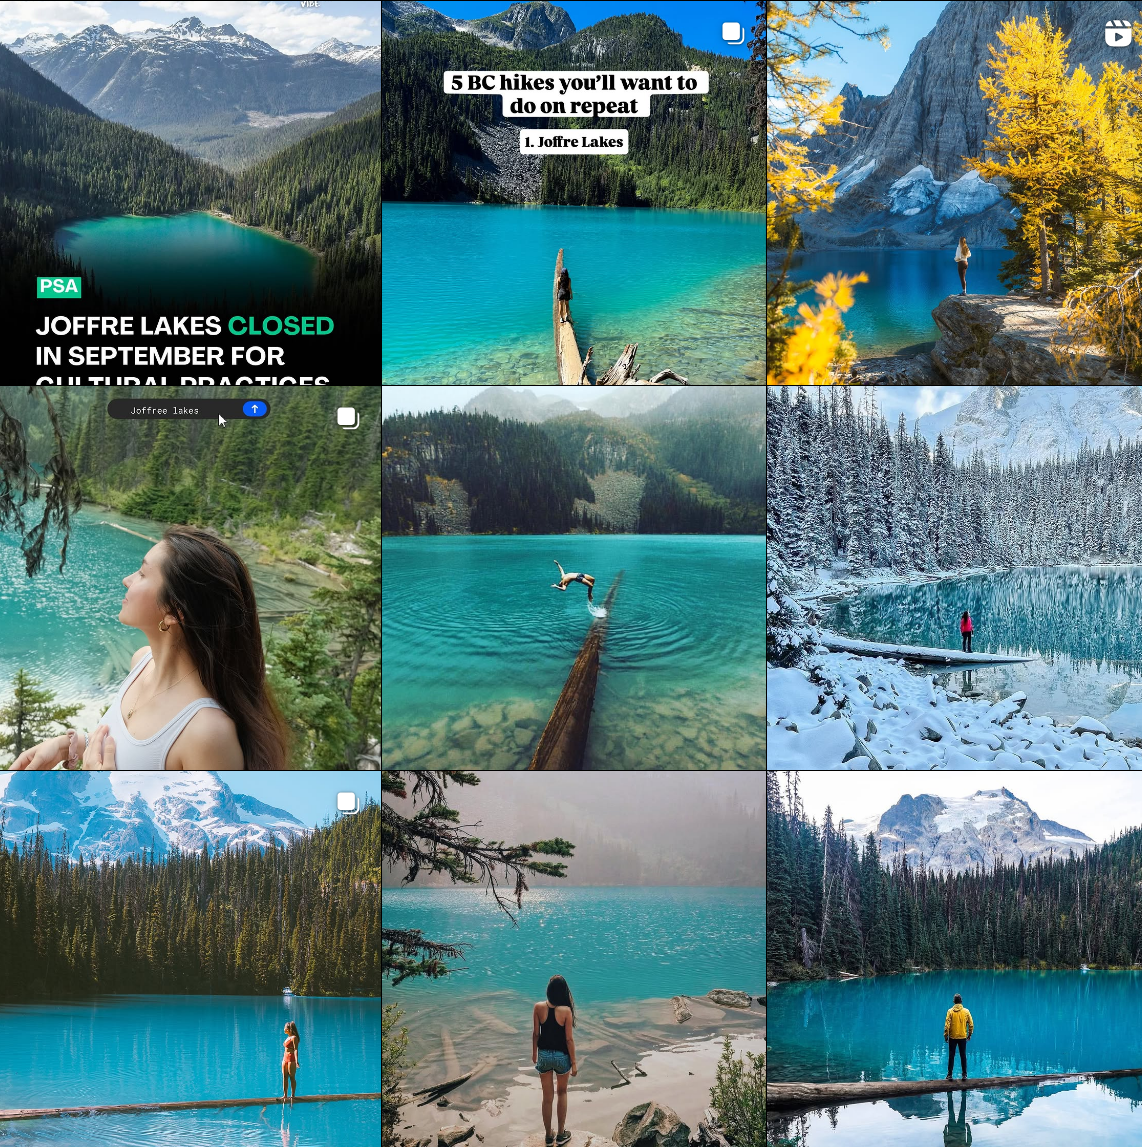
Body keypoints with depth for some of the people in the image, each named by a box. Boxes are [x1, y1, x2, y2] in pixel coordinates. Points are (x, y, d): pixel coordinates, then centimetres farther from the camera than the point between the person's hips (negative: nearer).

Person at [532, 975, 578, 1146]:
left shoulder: (538, 1007, -12)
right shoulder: (566, 1011, -18)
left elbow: (535, 1034, -3)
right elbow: (569, 1039, -13)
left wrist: (534, 1054, 13)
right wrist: (573, 1062, -3)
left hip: (544, 1055, 2)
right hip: (561, 1056, -2)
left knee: (547, 1096, 15)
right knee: (562, 1093, 21)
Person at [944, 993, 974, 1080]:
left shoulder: (950, 1011, -9)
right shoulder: (966, 1011, -3)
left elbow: (947, 1025, -11)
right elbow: (971, 1025, -1)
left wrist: (946, 1035, -1)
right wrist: (969, 1034, 13)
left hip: (952, 1037, -1)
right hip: (963, 1037, 1)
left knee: (951, 1056, 6)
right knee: (963, 1056, 9)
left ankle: (950, 1075, 9)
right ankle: (964, 1074, 11)